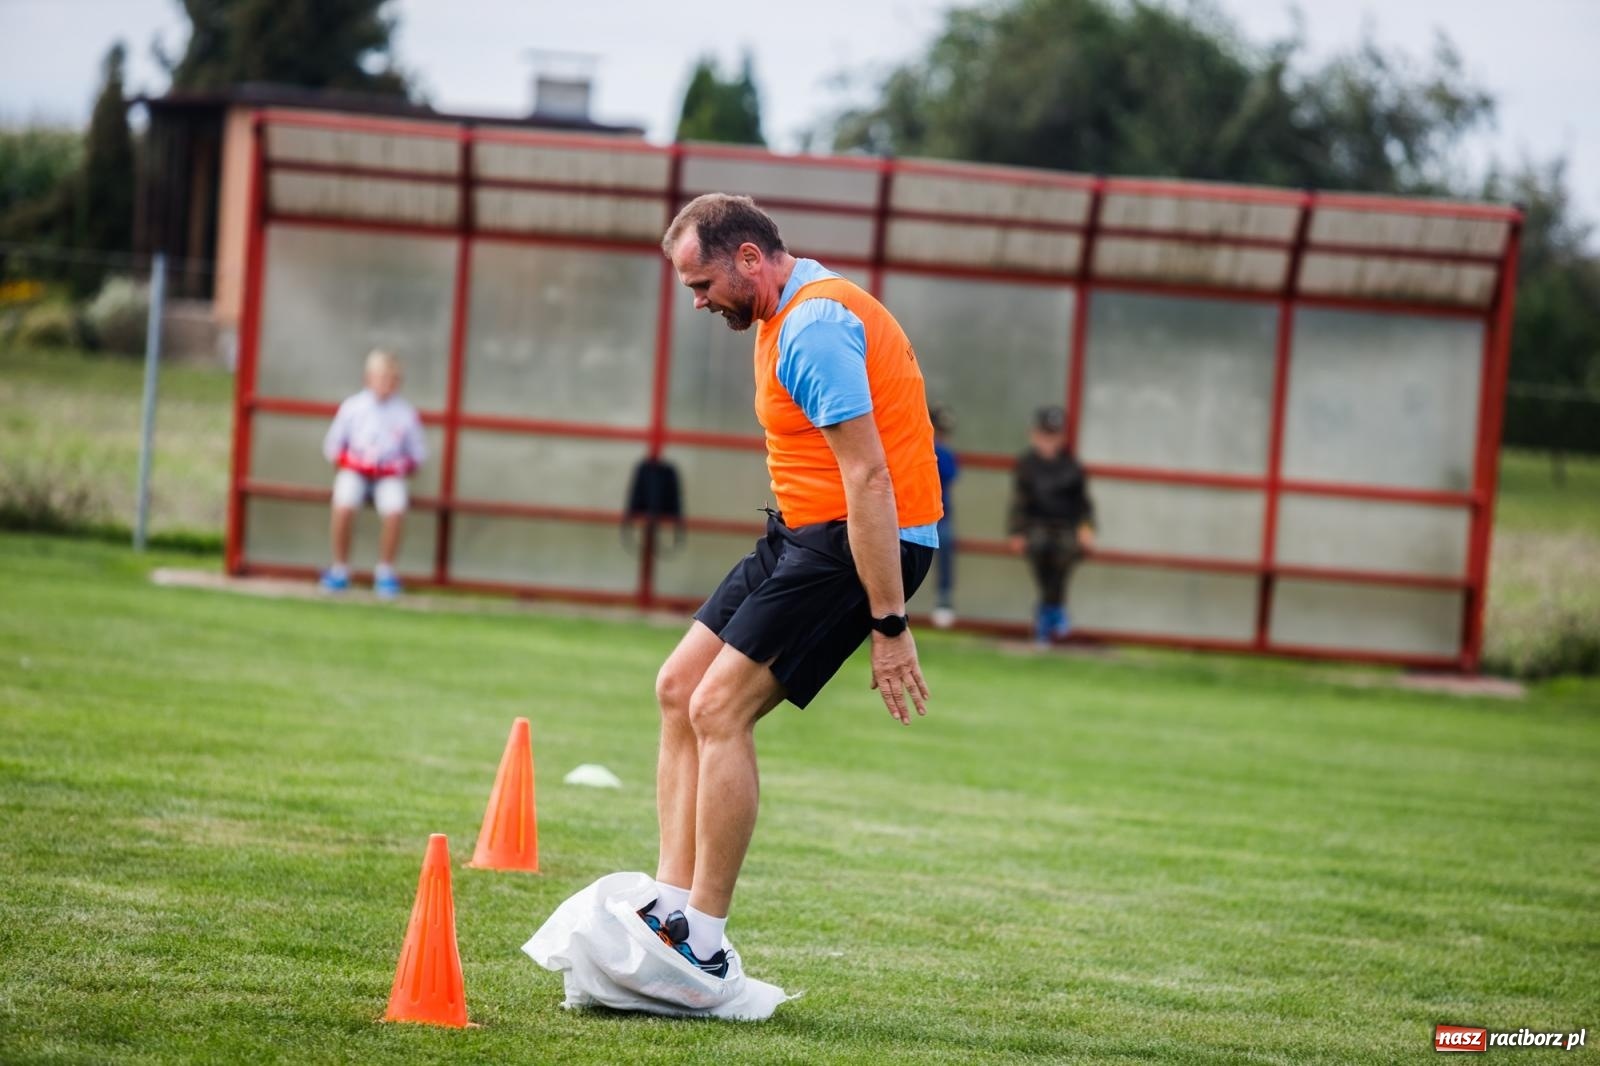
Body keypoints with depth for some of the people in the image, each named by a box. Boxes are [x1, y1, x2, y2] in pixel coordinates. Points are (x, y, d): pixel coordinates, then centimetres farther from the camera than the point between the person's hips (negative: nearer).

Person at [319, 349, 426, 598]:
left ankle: (385, 571, -12)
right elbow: (332, 446, 10)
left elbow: (418, 454, 14)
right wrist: (347, 460, -3)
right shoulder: (352, 407, 3)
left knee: (395, 510, -31)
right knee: (344, 506, -32)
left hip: (389, 475, 0)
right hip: (355, 471, 0)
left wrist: (404, 467, -1)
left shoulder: (406, 413, 5)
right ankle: (340, 569, -15)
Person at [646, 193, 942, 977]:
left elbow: (868, 478, -24)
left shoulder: (813, 325, -20)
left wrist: (889, 625, -25)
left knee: (719, 708, -14)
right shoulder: (793, 313, 14)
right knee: (679, 689, 8)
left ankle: (702, 947, -9)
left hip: (861, 543, -10)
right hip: (804, 531, 11)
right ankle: (672, 906, 7)